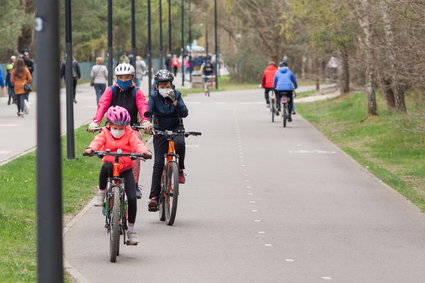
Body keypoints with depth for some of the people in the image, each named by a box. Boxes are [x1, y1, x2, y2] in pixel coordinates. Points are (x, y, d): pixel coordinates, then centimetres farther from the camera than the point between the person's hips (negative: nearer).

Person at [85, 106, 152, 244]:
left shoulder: (130, 134, 1)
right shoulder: (105, 133, 2)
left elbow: (137, 143, -15)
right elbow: (98, 141, -16)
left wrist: (144, 151, -38)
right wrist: (91, 148, -39)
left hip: (126, 169, 1)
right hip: (111, 167, -1)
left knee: (132, 197, -11)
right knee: (106, 166, -40)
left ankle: (131, 228, 4)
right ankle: (101, 192, -13)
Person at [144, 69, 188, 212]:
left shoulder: (176, 94, -9)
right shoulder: (154, 97, -9)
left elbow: (184, 113, -18)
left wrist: (174, 101, -32)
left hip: (176, 128, 0)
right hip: (160, 130, 0)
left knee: (179, 143, -36)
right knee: (158, 163, -10)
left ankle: (180, 169, -10)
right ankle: (154, 196, -10)